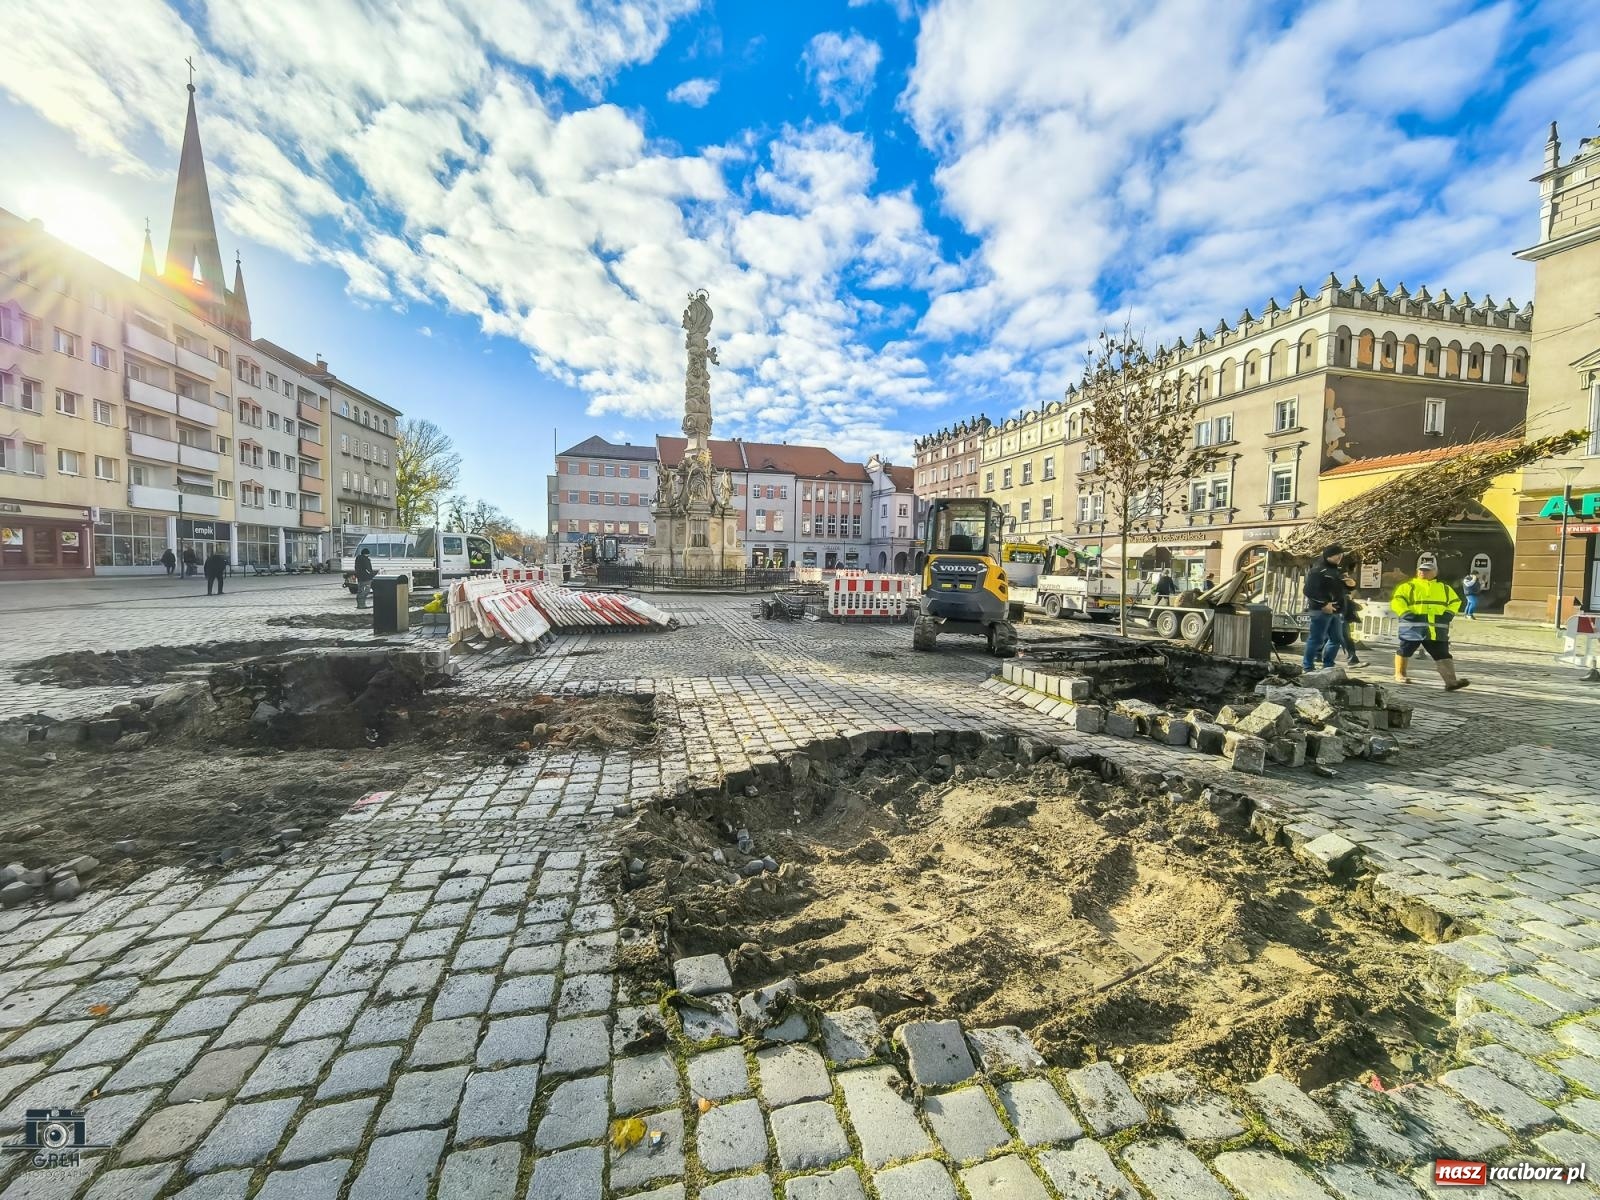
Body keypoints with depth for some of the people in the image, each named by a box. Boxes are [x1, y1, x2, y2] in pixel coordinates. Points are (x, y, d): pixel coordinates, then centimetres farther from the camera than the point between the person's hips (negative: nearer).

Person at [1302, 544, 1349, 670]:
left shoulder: (1336, 570, 20)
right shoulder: (1317, 570, -10)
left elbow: (1339, 588, 32)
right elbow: (1309, 590, -20)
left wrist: (1346, 594, 11)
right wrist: (1323, 604, -22)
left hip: (1335, 611, 10)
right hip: (1321, 610, -10)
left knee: (1337, 639, 13)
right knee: (1316, 639, -7)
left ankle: (1328, 666, 22)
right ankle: (1307, 667, -1)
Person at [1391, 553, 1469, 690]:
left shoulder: (1445, 588, 15)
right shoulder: (1408, 586, 0)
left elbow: (1455, 601, 21)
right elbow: (1397, 601, -8)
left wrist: (1448, 614, 4)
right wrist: (1406, 613, -18)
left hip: (1437, 630, 3)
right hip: (1413, 627, -3)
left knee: (1443, 655, -3)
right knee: (1405, 651, 9)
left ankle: (1451, 681, -7)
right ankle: (1399, 674, 25)